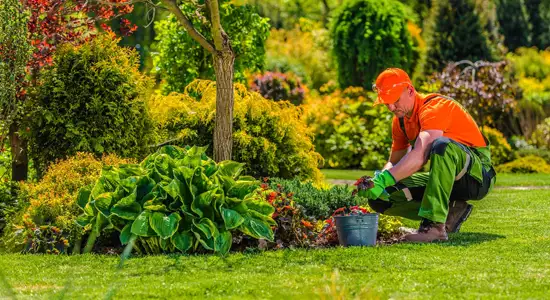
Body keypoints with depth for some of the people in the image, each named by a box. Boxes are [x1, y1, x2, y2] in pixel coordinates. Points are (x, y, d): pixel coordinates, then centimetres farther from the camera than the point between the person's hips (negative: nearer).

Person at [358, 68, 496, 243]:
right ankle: (449, 212, -3)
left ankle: (435, 225, -41)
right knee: (381, 196, -5)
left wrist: (384, 179, -42)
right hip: (449, 179, 8)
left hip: (478, 175, -8)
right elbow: (394, 161, 14)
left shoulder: (434, 107, -21)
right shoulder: (401, 120, 7)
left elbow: (420, 156, -35)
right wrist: (378, 179, -9)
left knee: (442, 145, -41)